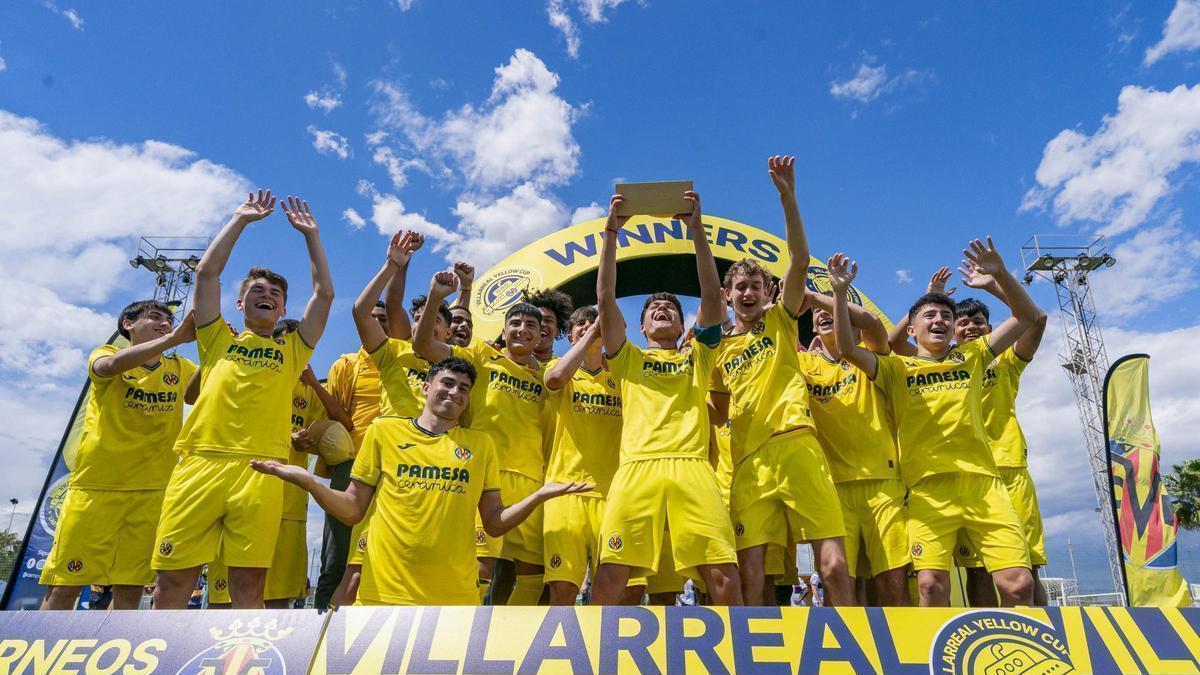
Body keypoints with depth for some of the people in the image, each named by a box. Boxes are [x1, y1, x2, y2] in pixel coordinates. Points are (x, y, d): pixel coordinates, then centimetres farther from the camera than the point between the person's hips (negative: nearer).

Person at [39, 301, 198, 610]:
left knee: (130, 588, 2)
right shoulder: (106, 354, 5)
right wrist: (173, 338, -31)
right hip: (94, 484, -2)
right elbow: (112, 364, -19)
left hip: (152, 491, 2)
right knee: (63, 587, -2)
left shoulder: (180, 368, 13)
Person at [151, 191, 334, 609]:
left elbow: (325, 293, 16)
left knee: (248, 585, -2)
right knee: (173, 581, -1)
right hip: (200, 463, 1)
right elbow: (206, 273, 14)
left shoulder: (292, 350, 20)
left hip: (260, 470, 0)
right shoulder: (218, 340, 21)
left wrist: (310, 233, 20)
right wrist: (240, 220, 18)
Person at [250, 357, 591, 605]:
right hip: (384, 589, -1)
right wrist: (307, 481, -9)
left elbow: (494, 523, 7)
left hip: (456, 594, 1)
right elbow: (352, 510, 7)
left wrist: (541, 495, -8)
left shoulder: (481, 443, 7)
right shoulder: (384, 430, 5)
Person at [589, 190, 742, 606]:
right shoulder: (627, 359, 26)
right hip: (636, 469, 0)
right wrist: (611, 232, 12)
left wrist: (696, 229, 12)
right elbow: (606, 298, 16)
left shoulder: (698, 356, 26)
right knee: (610, 575, -11)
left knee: (724, 576, -10)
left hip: (692, 469, 0)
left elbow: (712, 296, 16)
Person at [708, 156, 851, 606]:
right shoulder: (720, 350, 22)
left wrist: (787, 196, -9)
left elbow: (800, 261, 0)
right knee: (751, 576, -2)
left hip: (794, 446, -3)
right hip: (747, 461, 3)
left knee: (834, 565, -8)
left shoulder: (781, 320, 14)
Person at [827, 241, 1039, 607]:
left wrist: (1000, 274, 1)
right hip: (929, 485, -2)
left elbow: (1027, 316, 16)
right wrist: (840, 292, -11)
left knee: (1018, 584, -8)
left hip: (982, 480, 2)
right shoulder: (896, 368, 12)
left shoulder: (971, 357, 19)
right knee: (931, 584, -14)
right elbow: (847, 348, -3)